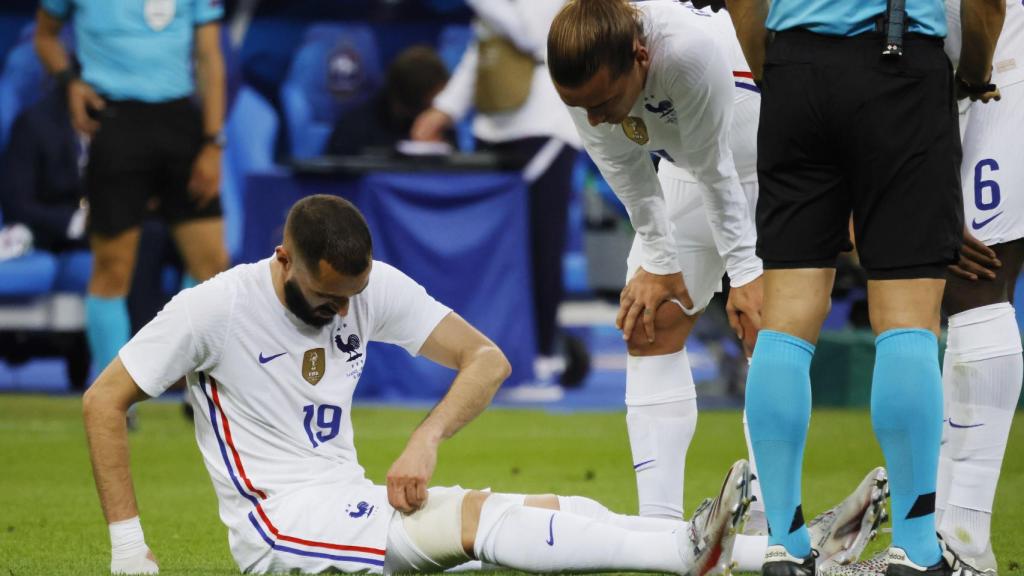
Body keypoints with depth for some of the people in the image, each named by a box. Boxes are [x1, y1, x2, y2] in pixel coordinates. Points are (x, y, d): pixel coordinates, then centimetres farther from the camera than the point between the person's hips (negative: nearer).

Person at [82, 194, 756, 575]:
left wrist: (426, 440, -15)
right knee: (475, 516, -28)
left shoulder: (376, 288, 2)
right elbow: (104, 401, -7)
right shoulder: (216, 307, -11)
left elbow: (487, 358, 3)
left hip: (351, 505, 6)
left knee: (560, 510, -14)